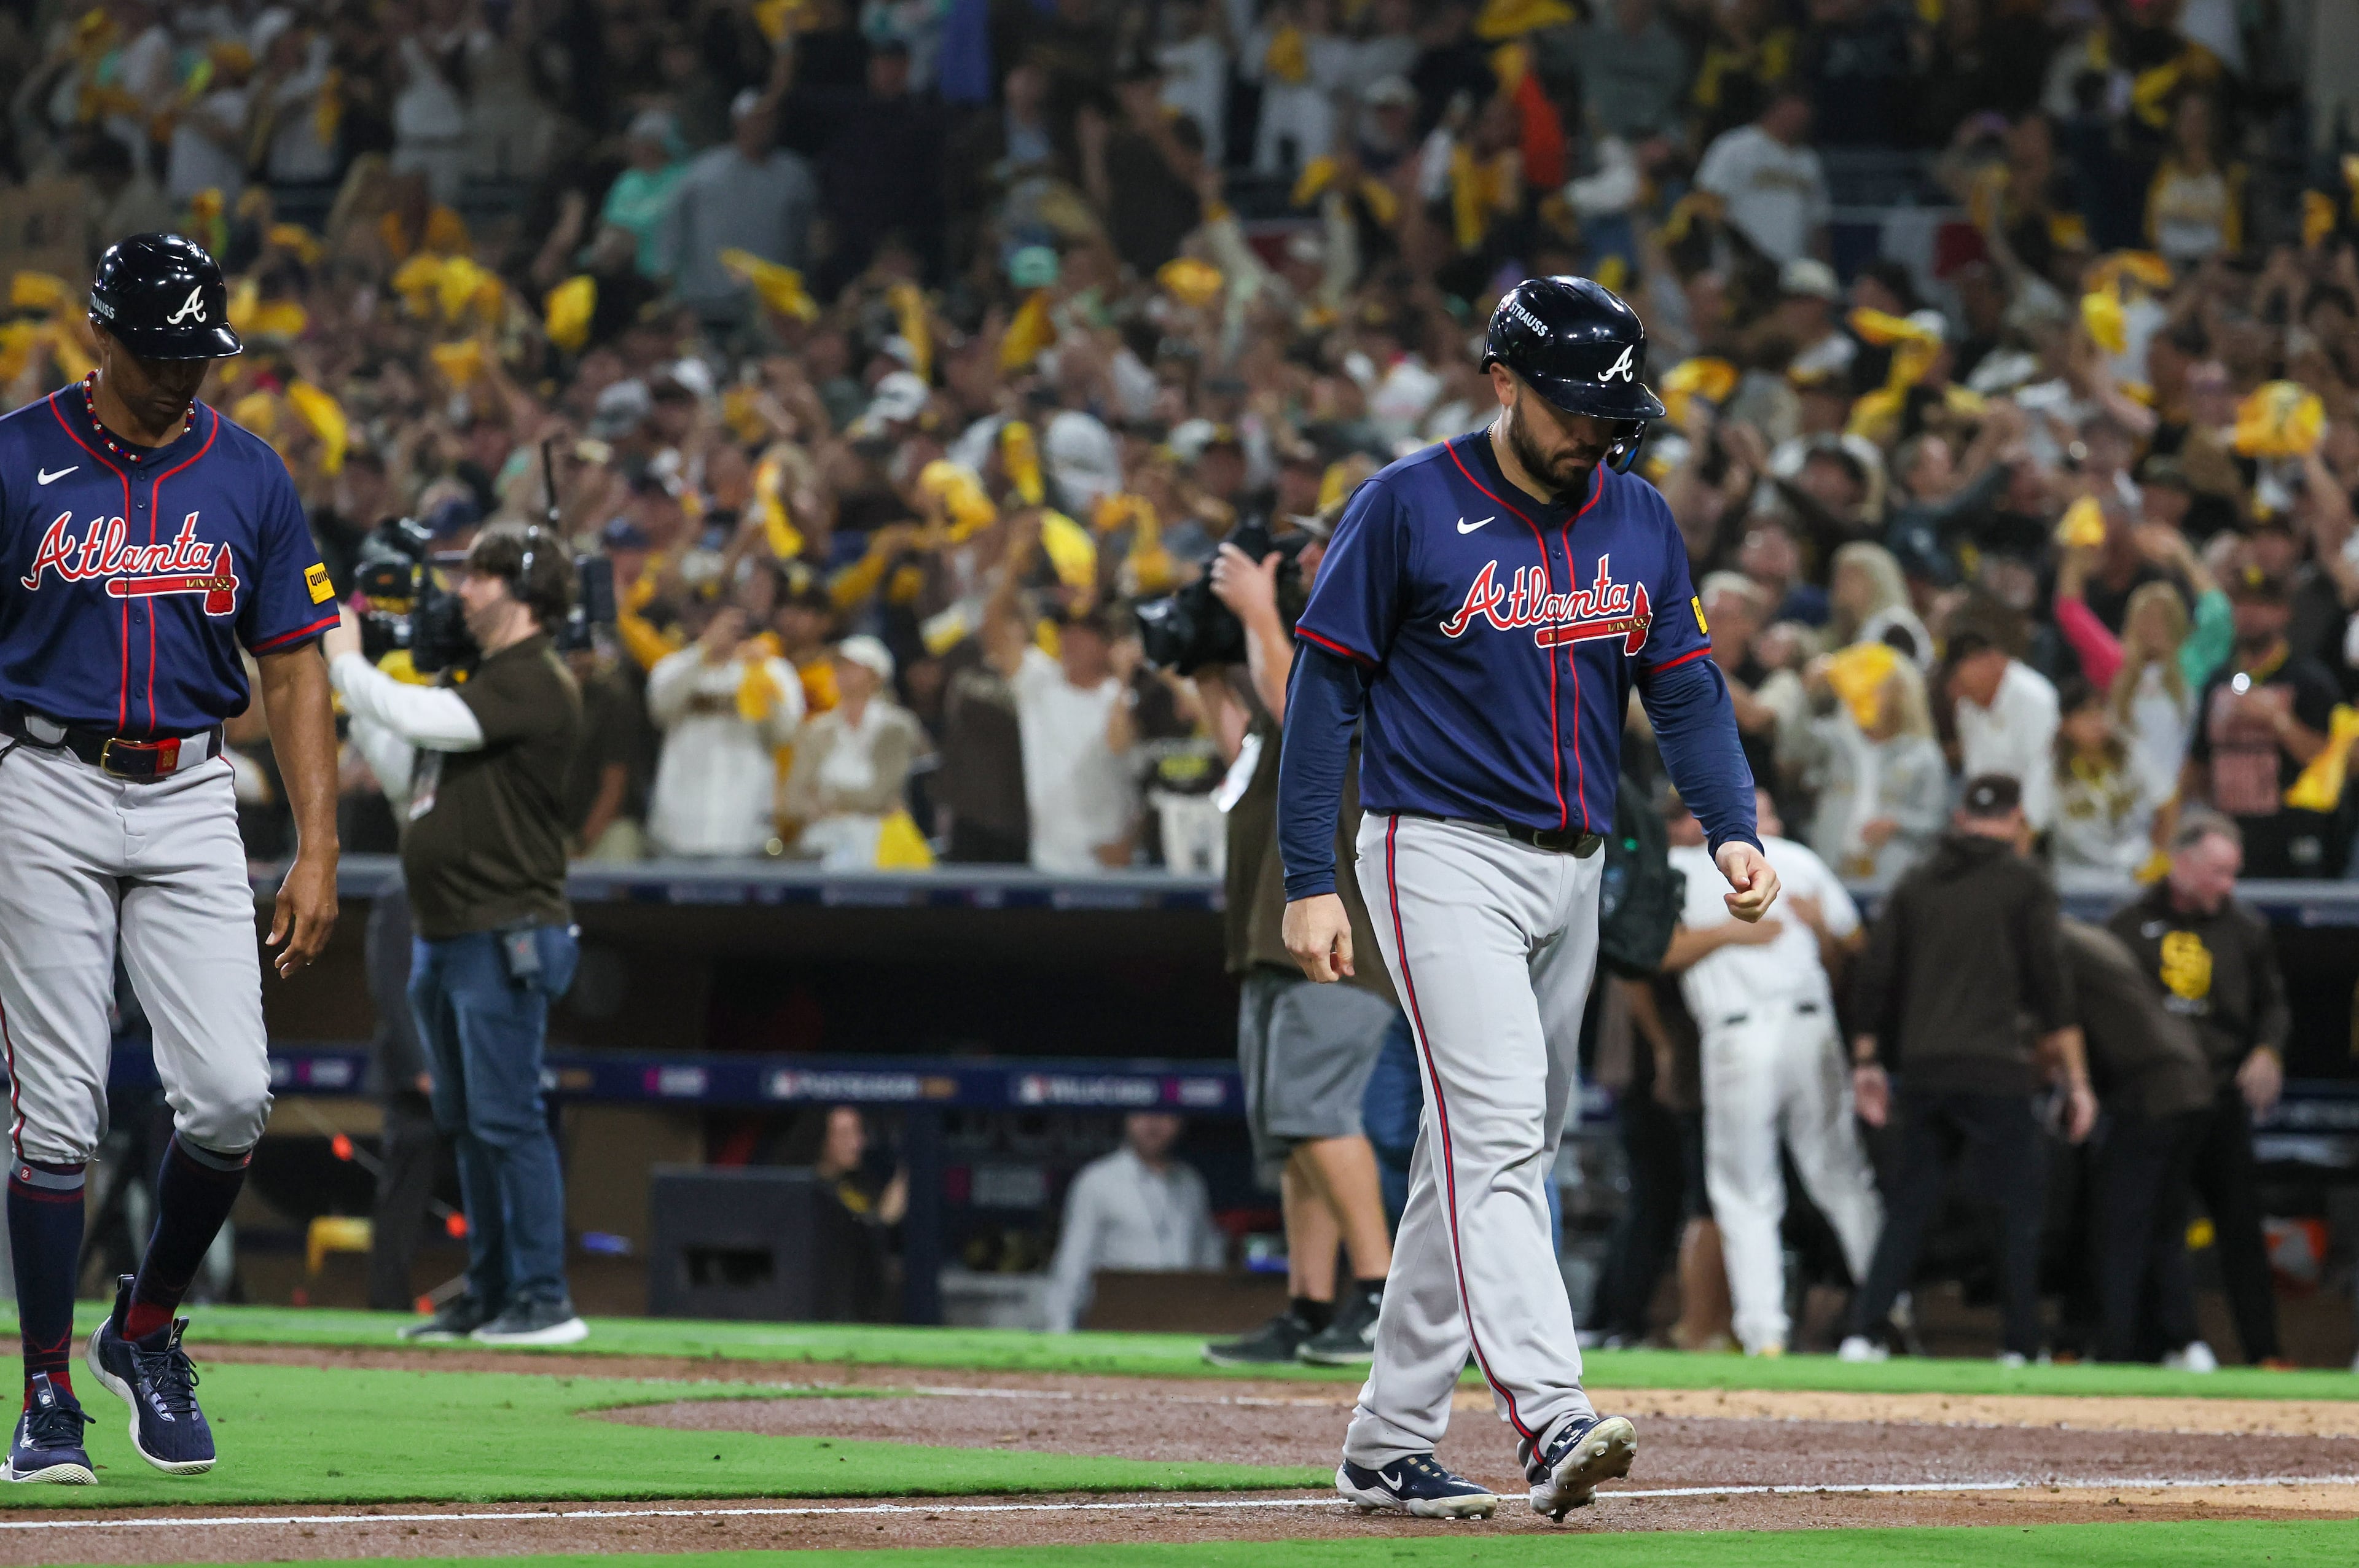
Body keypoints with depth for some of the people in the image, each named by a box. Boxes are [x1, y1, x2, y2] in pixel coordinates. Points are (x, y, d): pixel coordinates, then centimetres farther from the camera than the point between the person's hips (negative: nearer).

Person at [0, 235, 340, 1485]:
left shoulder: (247, 477, 8)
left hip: (190, 802, 3)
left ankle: (144, 1333, 15)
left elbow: (291, 671, 11)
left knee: (230, 1097, -9)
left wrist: (317, 850, 3)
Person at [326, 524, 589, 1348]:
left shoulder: (538, 684, -12)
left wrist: (346, 662, -7)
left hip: (505, 938, -10)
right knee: (468, 1125, 12)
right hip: (444, 939, 10)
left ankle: (546, 1300, -9)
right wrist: (349, 689, 12)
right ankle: (488, 1294, 18)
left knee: (507, 1119, -11)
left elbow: (422, 720, -22)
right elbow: (402, 776, 19)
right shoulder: (475, 679, 18)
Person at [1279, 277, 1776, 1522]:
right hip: (1445, 858, -7)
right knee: (1494, 1129, -19)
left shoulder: (1638, 518, 9)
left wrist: (1731, 828, -8)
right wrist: (1309, 885, -11)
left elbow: (1684, 687, 9)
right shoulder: (1407, 508, -8)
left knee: (1493, 1154, 9)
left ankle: (1389, 1443, 16)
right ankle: (1552, 1421, -32)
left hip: (1570, 870, 7)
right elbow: (1323, 690, -6)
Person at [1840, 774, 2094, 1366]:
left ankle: (1863, 1333, 0)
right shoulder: (2026, 883, 1)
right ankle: (2022, 1347, 2)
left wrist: (1868, 1062, 16)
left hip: (1921, 1071, 4)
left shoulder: (1917, 885, 13)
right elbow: (2049, 983, -3)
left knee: (1909, 1206, 10)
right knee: (2021, 1205, 4)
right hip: (1995, 1072, -4)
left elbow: (1875, 976, 10)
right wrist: (2075, 1078, -2)